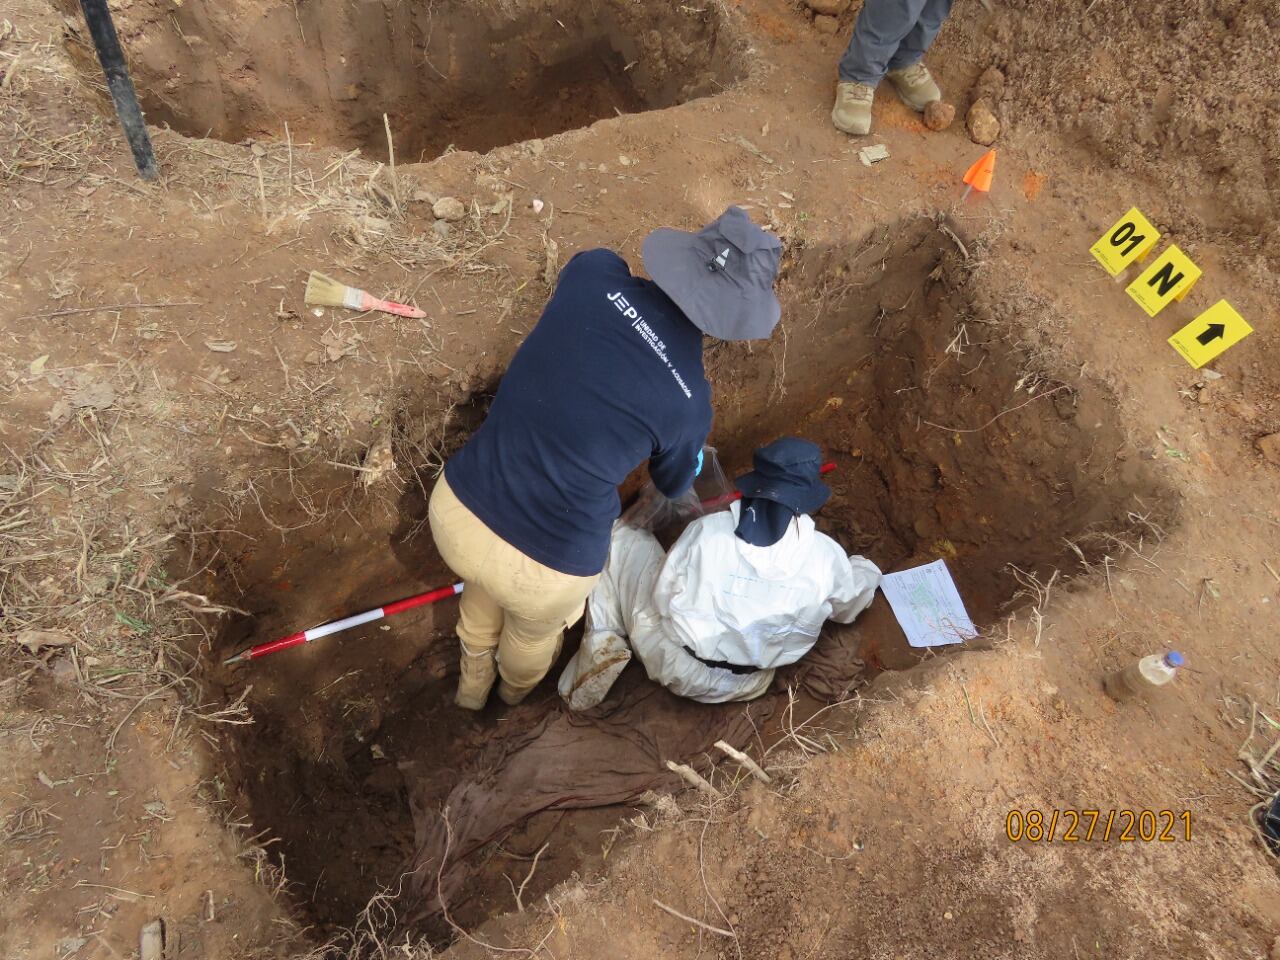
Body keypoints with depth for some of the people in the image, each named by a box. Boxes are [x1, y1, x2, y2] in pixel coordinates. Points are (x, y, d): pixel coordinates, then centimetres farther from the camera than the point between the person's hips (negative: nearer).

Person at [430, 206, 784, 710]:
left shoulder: (594, 270, -9)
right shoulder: (688, 402, -13)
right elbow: (674, 481, 10)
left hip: (454, 511, 4)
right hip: (545, 569, -3)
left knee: (488, 585, 40)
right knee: (535, 630, 35)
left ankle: (472, 684, 71)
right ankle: (515, 690, 72)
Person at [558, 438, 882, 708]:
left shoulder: (705, 531, -20)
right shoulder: (826, 556, -14)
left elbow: (661, 597, -10)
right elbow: (850, 607, 7)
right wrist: (863, 571, 30)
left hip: (675, 668, -3)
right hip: (745, 686, 4)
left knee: (623, 538, 9)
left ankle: (603, 649, -3)